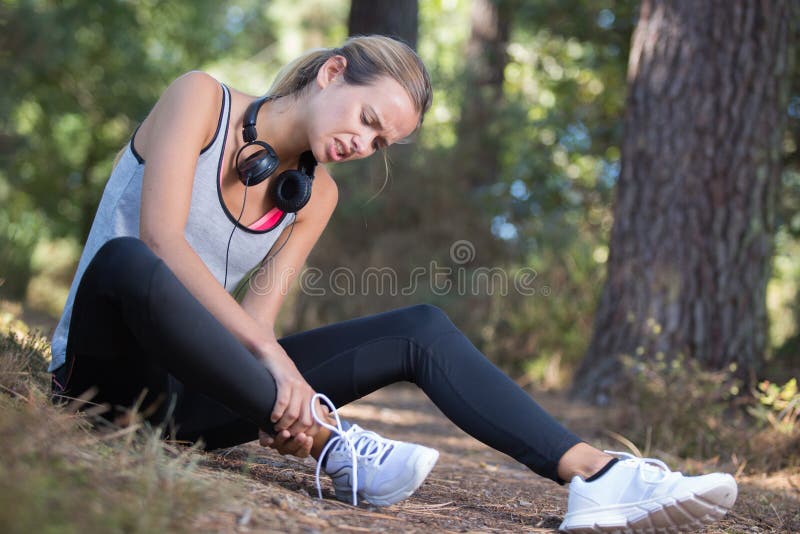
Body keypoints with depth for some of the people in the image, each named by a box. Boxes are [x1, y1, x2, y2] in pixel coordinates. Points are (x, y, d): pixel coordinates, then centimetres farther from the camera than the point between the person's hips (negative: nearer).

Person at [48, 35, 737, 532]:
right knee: (124, 261, -41)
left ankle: (595, 474, -22)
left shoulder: (316, 194, 8)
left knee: (421, 329, -8)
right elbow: (160, 237, -23)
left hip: (190, 387, 5)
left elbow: (259, 310, -5)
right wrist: (274, 361, -33)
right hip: (112, 367, -5)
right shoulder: (202, 99, -8)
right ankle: (331, 443, -36)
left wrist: (284, 393, -28)